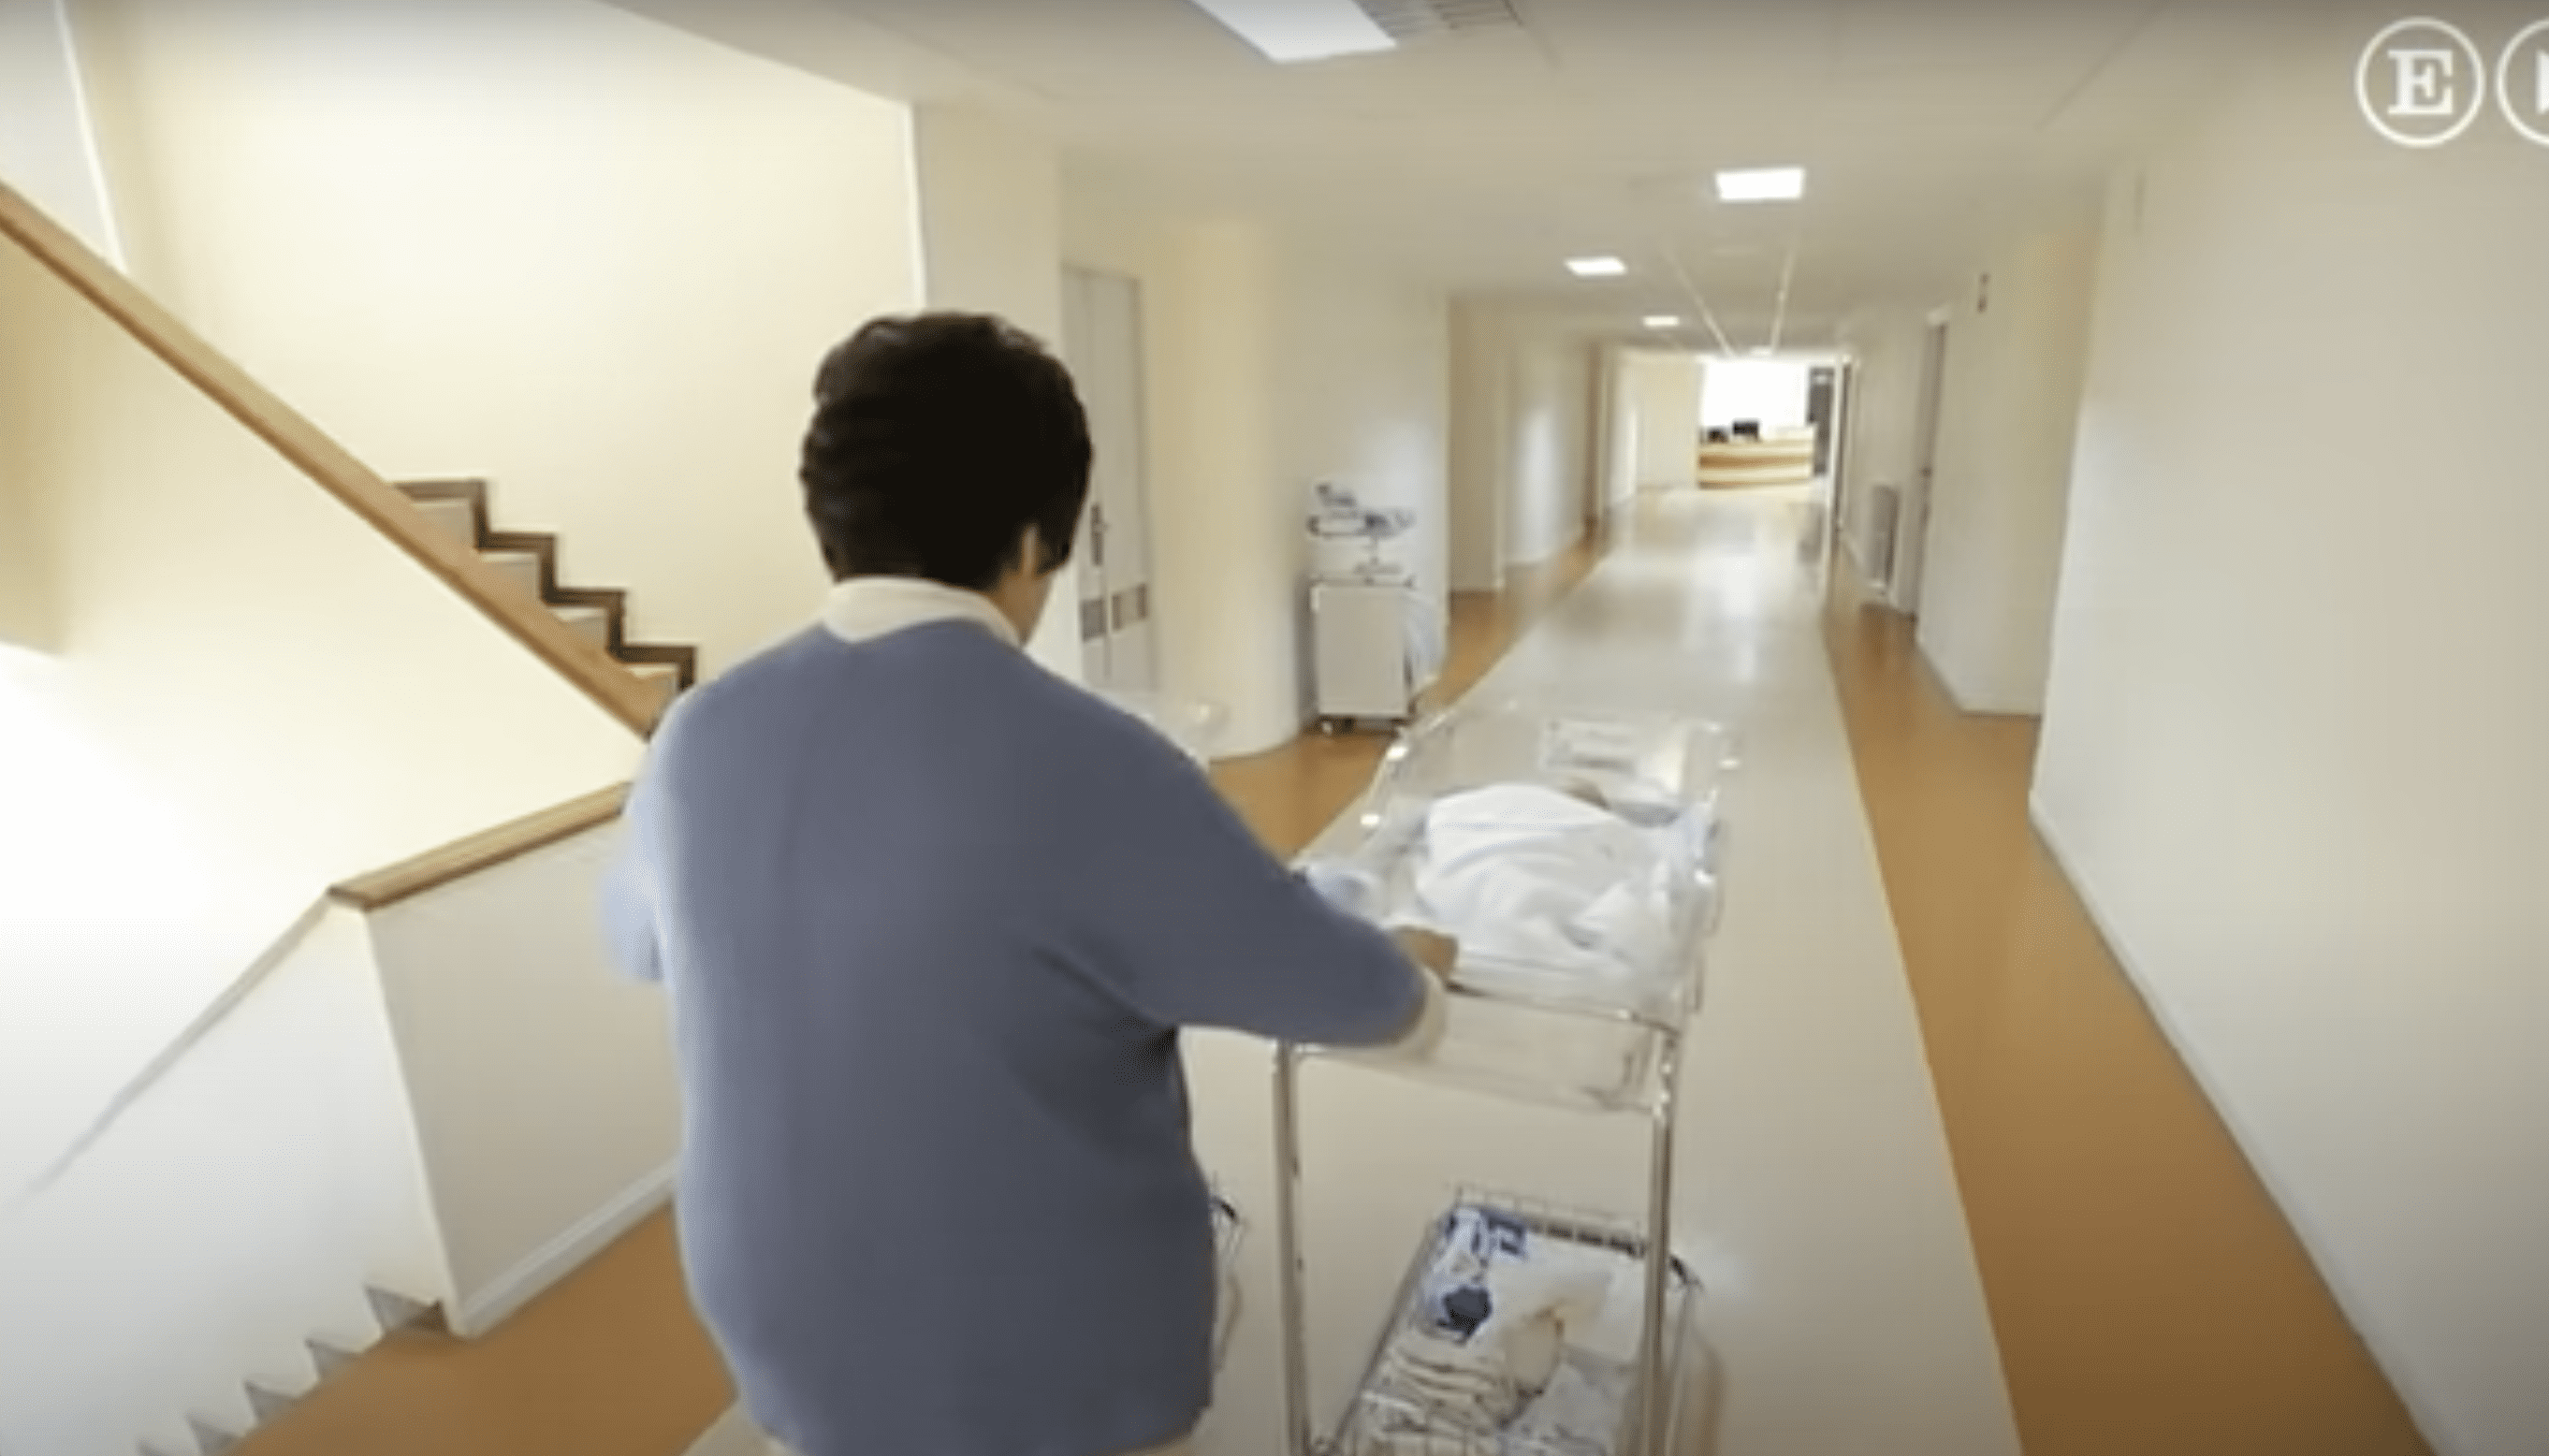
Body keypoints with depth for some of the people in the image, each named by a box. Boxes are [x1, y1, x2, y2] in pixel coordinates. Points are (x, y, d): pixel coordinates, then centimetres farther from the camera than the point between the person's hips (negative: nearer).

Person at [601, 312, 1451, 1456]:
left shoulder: (697, 742, -12)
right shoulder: (1086, 769, -30)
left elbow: (635, 941, 9)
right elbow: (1332, 988, -17)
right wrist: (1408, 978, 6)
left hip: (795, 1339, 5)